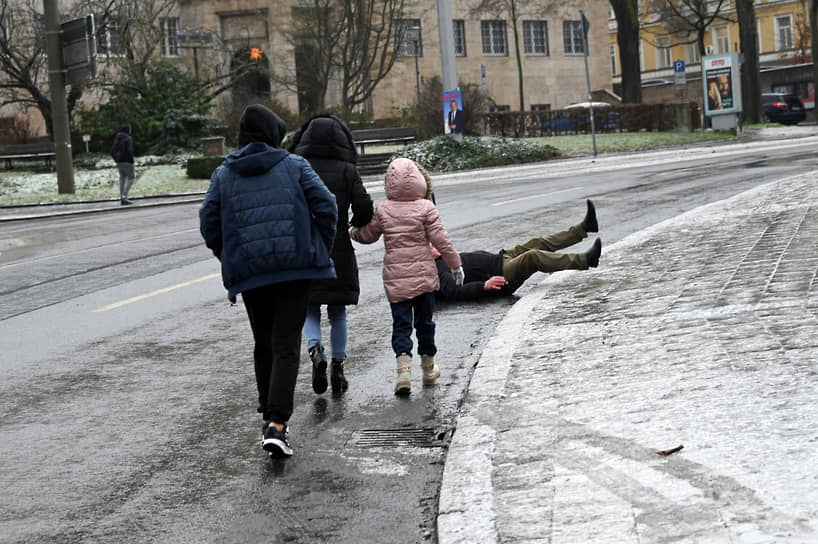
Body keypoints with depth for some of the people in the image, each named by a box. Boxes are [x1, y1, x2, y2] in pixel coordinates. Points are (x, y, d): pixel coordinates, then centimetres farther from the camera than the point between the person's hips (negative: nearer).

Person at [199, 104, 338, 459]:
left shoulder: (223, 175, 8)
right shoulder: (294, 166, 3)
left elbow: (209, 226, 5)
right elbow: (326, 207, -4)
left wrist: (231, 261, 16)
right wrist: (321, 250, 8)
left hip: (249, 273, 2)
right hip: (296, 269, -2)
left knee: (264, 346, 19)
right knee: (286, 346, -3)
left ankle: (270, 417, 24)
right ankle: (276, 424, -18)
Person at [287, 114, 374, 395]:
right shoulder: (346, 171, -4)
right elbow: (364, 208, -9)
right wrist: (356, 224, 13)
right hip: (338, 251, 0)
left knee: (310, 309, 11)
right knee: (337, 311, 13)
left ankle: (316, 350, -16)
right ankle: (338, 367, 15)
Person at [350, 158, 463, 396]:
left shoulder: (382, 210, -2)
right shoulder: (426, 208, -7)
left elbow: (367, 235, 11)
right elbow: (441, 240, -7)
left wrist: (352, 232, 32)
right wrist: (455, 264, 4)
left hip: (395, 276, 1)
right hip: (424, 275, -1)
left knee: (401, 323, 2)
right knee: (424, 321, 14)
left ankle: (404, 367, -17)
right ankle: (428, 369, 26)